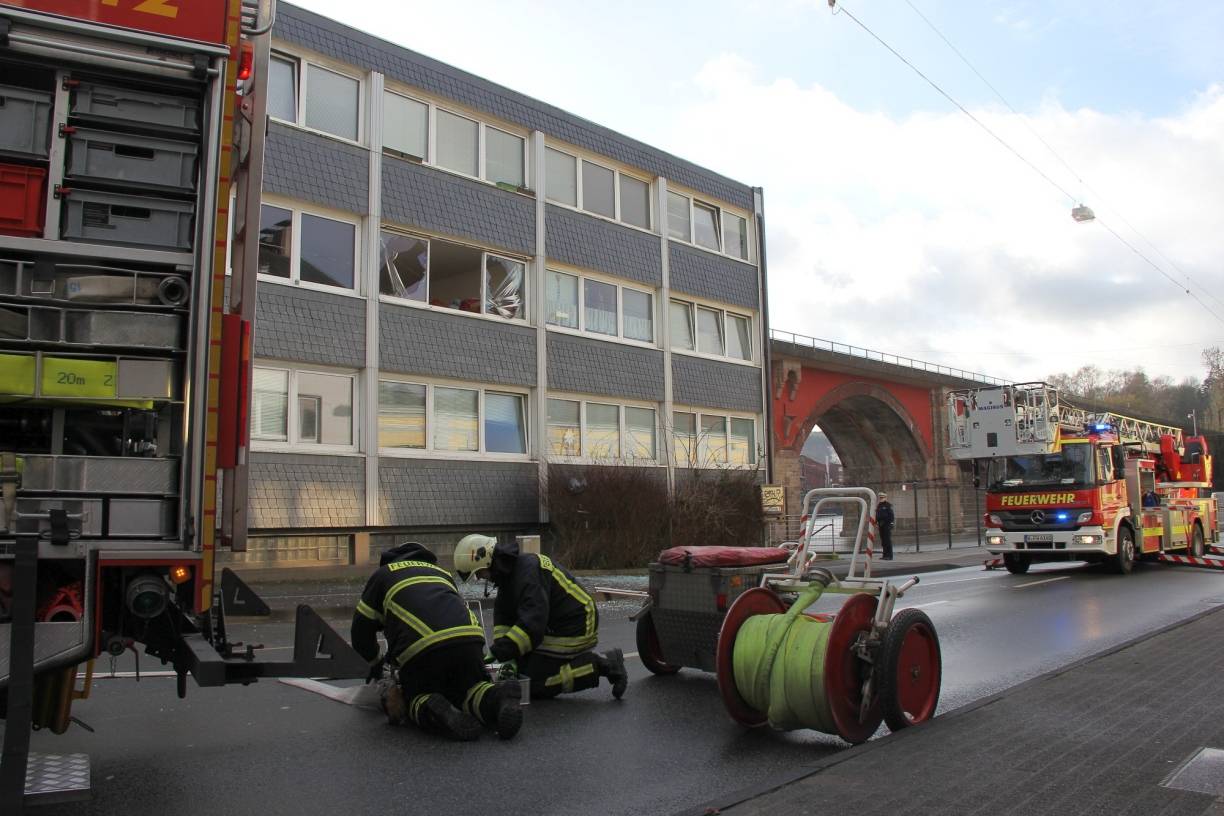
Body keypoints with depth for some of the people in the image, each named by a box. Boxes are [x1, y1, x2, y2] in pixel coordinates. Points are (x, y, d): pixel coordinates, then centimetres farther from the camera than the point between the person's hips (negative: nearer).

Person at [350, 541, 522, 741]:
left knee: (415, 697, 21)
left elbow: (361, 626, 27)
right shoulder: (443, 572, 38)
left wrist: (375, 661, 47)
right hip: (469, 637, 3)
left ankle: (432, 710, -13)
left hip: (420, 648, -3)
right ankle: (496, 698, -9)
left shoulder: (383, 573, 28)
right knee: (470, 687, 24)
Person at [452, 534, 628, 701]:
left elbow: (533, 622, -33)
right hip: (555, 627, 10)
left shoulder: (528, 570, -25)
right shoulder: (508, 572, 7)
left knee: (534, 686, -9)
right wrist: (503, 651, -6)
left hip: (574, 630, -10)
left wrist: (497, 651, -32)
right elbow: (503, 615, 7)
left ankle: (600, 666, -7)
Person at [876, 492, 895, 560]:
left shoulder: (888, 505, -5)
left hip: (887, 524, -7)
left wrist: (891, 523, -15)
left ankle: (890, 556, -7)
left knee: (888, 540, -8)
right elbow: (877, 515, 21)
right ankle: (885, 555, 12)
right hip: (881, 525, 7)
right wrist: (876, 523, 14)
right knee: (883, 540, 7)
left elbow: (892, 515, -9)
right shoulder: (878, 506, 16)